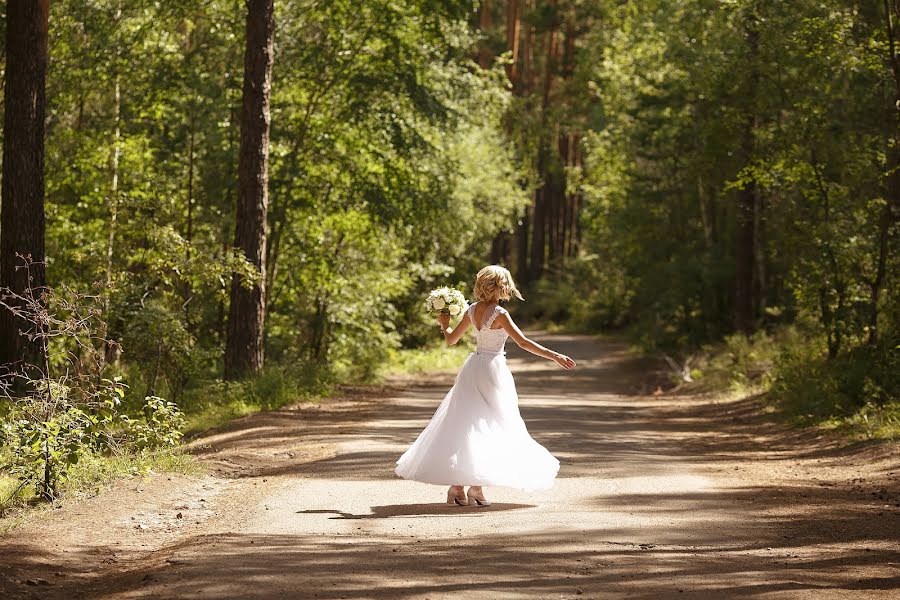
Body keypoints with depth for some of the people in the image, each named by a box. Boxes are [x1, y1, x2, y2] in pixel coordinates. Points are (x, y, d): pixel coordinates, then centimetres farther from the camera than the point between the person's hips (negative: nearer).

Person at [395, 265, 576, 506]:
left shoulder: (472, 310, 3)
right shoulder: (499, 314, -14)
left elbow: (451, 339, 13)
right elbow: (524, 342, -19)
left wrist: (444, 325, 33)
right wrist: (554, 356, -18)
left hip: (472, 369, 6)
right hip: (492, 369, -6)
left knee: (464, 425, 9)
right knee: (488, 427, 2)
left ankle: (457, 485, 9)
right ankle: (476, 487, -1)